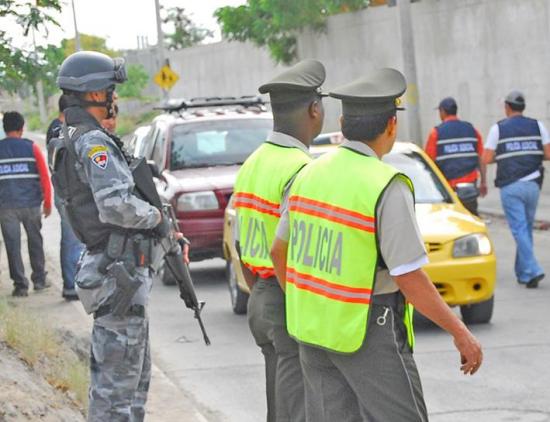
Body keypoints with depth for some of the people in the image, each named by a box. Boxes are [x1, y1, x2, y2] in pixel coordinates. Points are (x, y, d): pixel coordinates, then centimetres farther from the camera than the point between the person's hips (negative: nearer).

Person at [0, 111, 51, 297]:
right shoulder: (31, 148, 0)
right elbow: (44, 177, -1)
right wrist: (47, 202, 8)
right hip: (31, 203, 0)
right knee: (35, 241, 16)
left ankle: (20, 285, 1)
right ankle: (39, 280, 21)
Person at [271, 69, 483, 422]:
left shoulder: (311, 175, 3)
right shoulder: (387, 188, -19)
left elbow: (280, 251, 13)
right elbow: (409, 278, -20)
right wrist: (461, 332, -11)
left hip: (314, 326, 7)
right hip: (367, 333, -7)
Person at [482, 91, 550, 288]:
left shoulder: (498, 128, -1)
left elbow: (486, 159, -4)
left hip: (510, 186, -3)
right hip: (532, 184, 3)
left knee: (520, 229, -5)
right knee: (527, 228, 14)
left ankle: (531, 271, -18)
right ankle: (522, 272, 19)